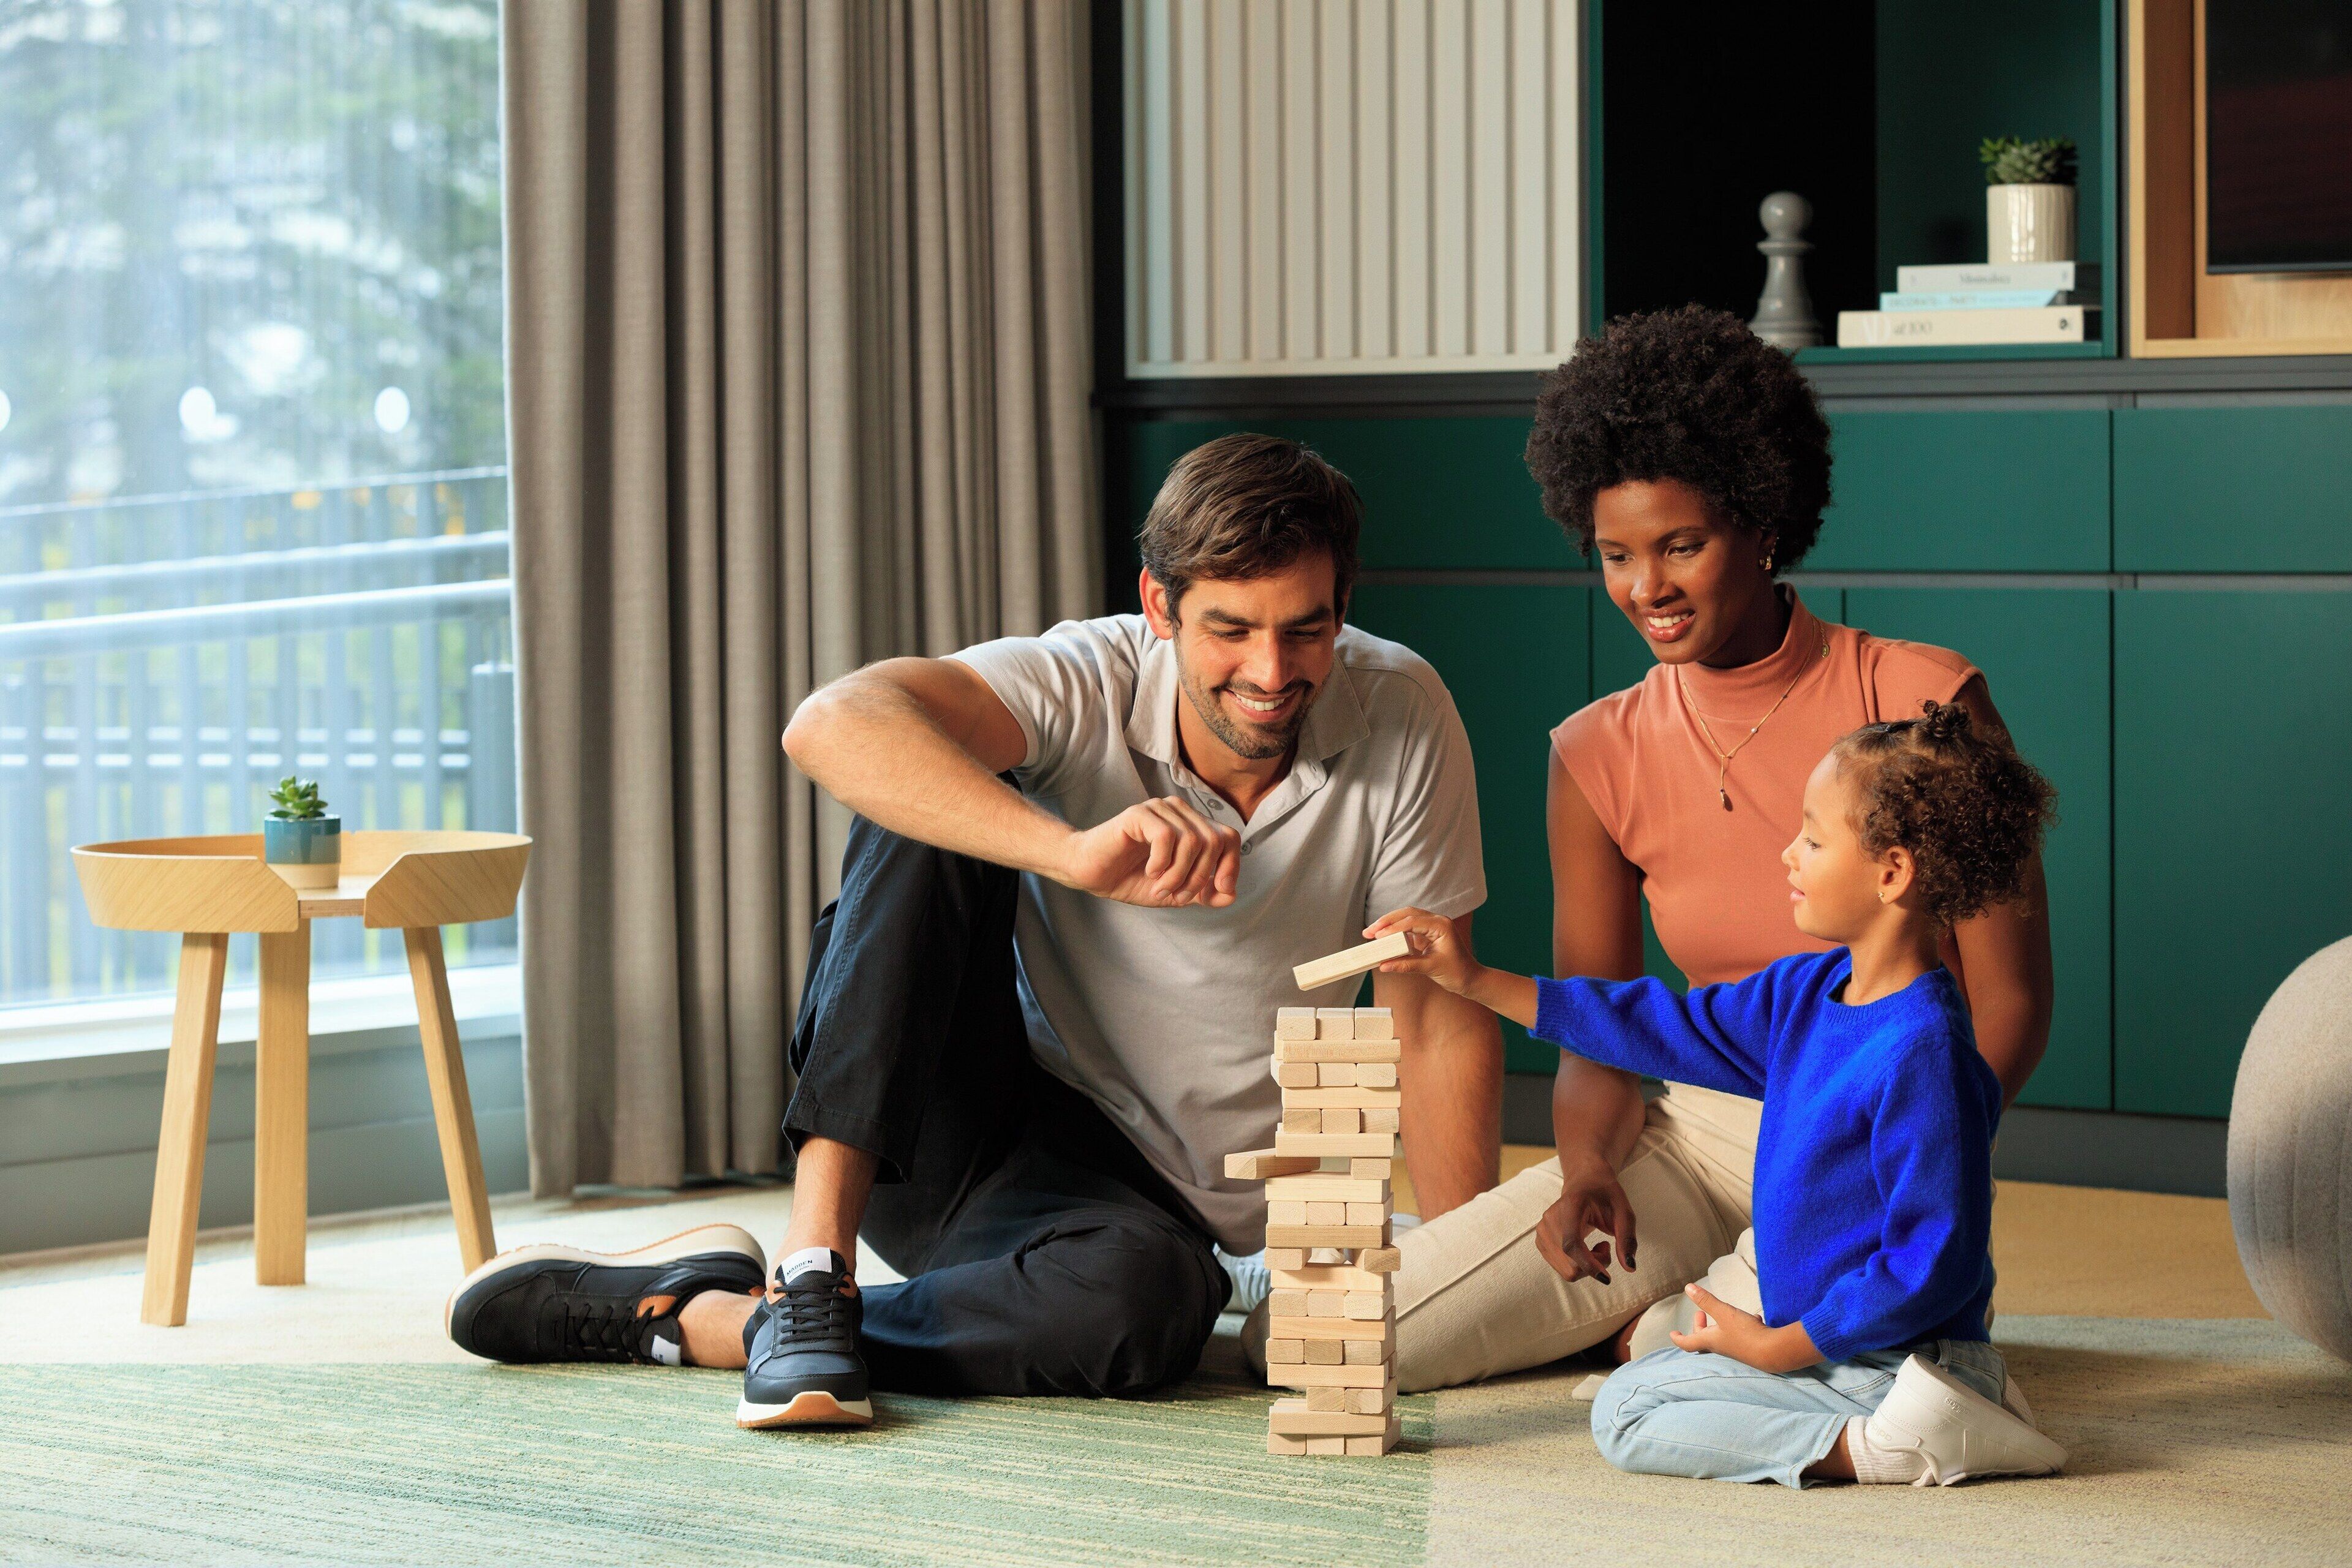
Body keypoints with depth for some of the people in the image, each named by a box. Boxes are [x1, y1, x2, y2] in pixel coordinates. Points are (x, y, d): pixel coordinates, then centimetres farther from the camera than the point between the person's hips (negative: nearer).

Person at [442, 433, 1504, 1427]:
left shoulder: (1400, 717, -12)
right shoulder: (1086, 684, -17)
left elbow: (1438, 1019, -8)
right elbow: (833, 728, -36)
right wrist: (1076, 854, -48)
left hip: (1146, 1196, 1)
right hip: (959, 1133, 0)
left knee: (1149, 1299, -37)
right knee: (925, 808, -25)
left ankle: (694, 1317, -20)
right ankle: (813, 1262, -32)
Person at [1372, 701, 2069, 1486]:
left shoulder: (1922, 1055, -24)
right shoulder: (1805, 993, 5)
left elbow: (1933, 1263, -25)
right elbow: (1668, 1028, 15)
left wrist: (1778, 1346, -18)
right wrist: (1476, 981, 12)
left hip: (1893, 1357, -10)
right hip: (1836, 1349, 10)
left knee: (1627, 1411, -11)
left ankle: (1879, 1449, -20)